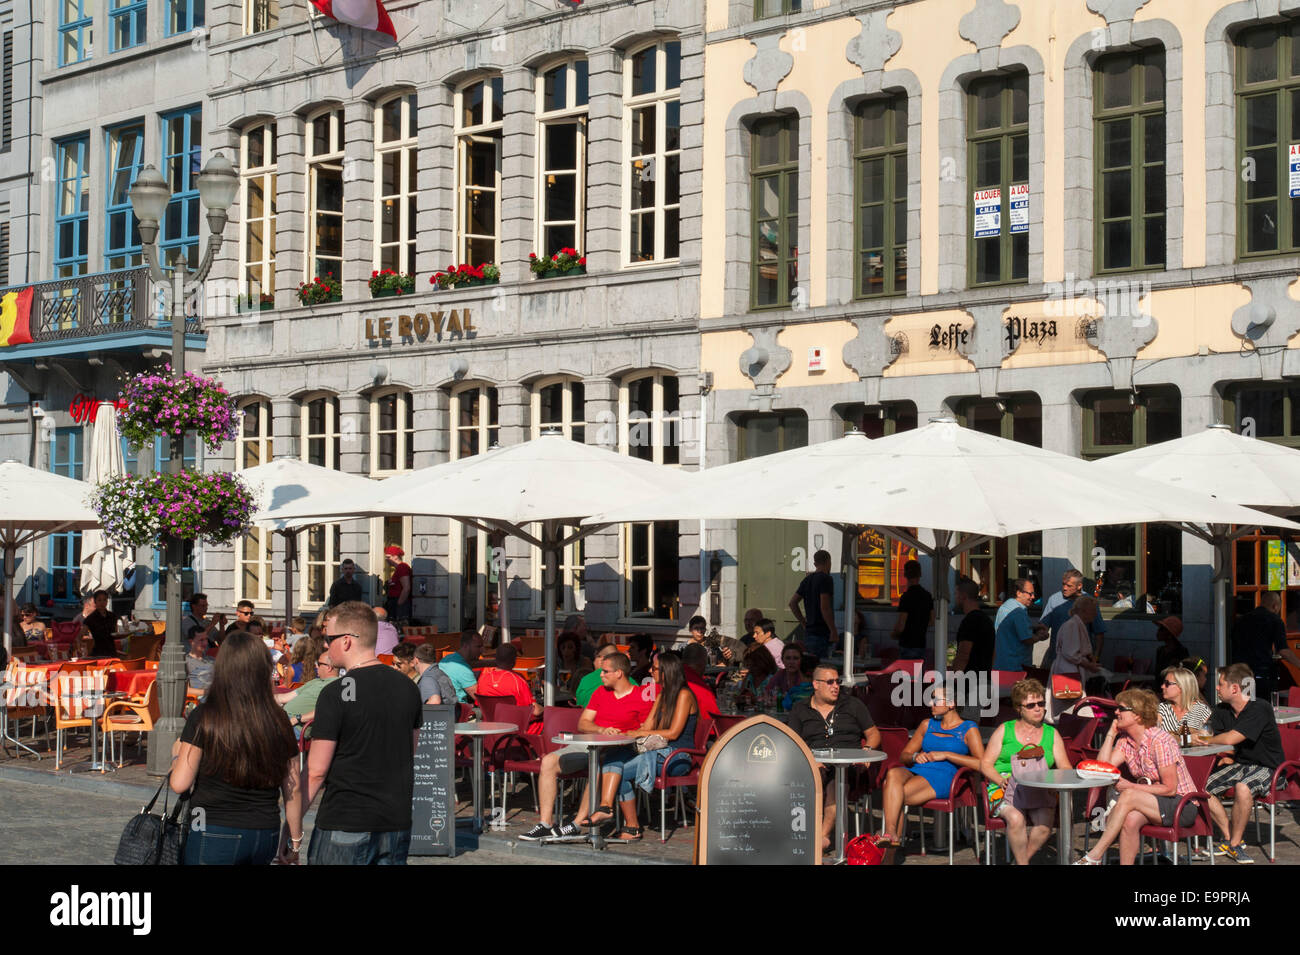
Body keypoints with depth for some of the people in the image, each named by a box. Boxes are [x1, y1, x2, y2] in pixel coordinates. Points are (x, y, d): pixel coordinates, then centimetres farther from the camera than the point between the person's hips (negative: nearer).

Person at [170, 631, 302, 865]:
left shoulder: (204, 717, -9)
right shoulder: (278, 721, 1)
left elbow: (180, 783, -8)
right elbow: (293, 787, 6)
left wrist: (176, 754, 13)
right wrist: (294, 839, 18)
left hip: (215, 835, -4)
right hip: (265, 837, 4)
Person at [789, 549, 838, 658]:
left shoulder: (807, 580, 14)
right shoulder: (826, 579, -11)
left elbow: (792, 603, 15)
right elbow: (824, 607, -19)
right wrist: (833, 631, -16)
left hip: (809, 632, 8)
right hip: (822, 634, -8)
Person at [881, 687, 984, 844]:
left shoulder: (968, 729, 8)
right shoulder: (928, 725, 25)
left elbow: (981, 764, -7)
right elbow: (904, 755, 25)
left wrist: (945, 755, -10)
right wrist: (915, 757, -1)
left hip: (942, 778, -5)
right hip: (915, 771, 5)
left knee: (898, 796, -33)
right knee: (892, 774, -34)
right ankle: (891, 835, -41)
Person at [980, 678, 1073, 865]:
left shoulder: (1052, 734, 17)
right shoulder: (1004, 730, 12)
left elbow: (1065, 768, 12)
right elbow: (985, 764, 9)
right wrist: (1000, 780, -12)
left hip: (1039, 792, 1)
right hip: (1005, 790, -1)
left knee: (1044, 822, -31)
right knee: (1016, 818, -34)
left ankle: (1021, 860, -13)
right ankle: (1023, 863, -21)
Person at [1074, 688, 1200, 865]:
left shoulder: (1159, 741, -18)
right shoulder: (1125, 741, 6)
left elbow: (1170, 789, -17)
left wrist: (1131, 787, -20)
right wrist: (1111, 733, -4)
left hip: (1182, 805, -6)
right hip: (1154, 802, 6)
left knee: (1128, 796, -30)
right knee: (1130, 819, -29)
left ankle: (1094, 857, -30)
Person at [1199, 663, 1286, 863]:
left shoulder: (1259, 709, -21)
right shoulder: (1223, 710, 5)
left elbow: (1231, 738, -26)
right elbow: (1204, 734, 3)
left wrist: (1207, 741, -9)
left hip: (1268, 769, -8)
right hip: (1240, 765, 8)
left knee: (1242, 788, -37)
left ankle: (1235, 844, -20)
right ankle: (1230, 837, 1)